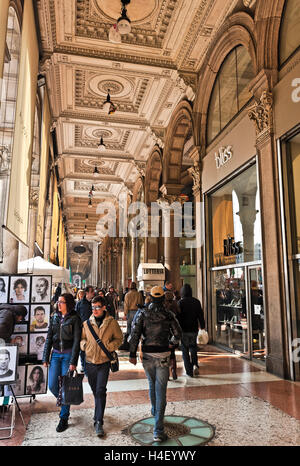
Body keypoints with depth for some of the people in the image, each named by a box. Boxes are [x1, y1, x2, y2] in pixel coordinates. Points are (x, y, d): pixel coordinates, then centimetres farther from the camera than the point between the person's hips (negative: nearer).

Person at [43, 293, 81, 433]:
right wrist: (45, 358, 5)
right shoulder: (54, 317, 6)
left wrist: (73, 361, -15)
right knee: (52, 385, 2)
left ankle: (64, 418, 15)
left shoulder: (75, 318, -8)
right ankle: (64, 403, 33)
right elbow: (49, 338, 9)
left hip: (68, 354, -4)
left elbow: (76, 341, -10)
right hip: (55, 354, 4)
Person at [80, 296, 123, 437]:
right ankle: (98, 412, 43)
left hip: (104, 362, -3)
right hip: (90, 362, 3)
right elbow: (81, 338, 12)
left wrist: (109, 346, -12)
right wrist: (85, 344, -10)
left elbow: (119, 338, 4)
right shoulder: (86, 323, 1)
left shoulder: (112, 322, -5)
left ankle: (98, 422, -1)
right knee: (95, 391, 17)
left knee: (101, 391, -9)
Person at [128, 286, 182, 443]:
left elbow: (135, 334, -9)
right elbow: (178, 334, 1)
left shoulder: (143, 313, -6)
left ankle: (154, 411, 47)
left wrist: (132, 354, -3)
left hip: (147, 354, 2)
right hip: (163, 355, -2)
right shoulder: (168, 315, -6)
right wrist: (171, 343, 22)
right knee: (161, 390, 1)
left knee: (152, 384, 25)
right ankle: (158, 430, 0)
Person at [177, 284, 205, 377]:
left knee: (185, 350, 8)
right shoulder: (196, 302, 0)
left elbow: (177, 317, -9)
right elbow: (200, 315, 4)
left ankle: (189, 371, 8)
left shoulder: (180, 303, -10)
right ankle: (195, 365, 2)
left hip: (183, 330, -3)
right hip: (194, 329, 3)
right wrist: (202, 326, 14)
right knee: (193, 347, 21)